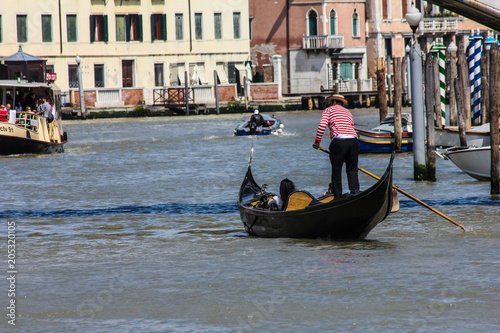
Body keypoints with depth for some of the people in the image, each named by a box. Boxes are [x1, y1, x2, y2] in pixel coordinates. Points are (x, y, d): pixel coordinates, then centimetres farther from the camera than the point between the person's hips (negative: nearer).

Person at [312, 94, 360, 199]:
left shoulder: (329, 110, 13)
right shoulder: (348, 112, 28)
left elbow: (322, 126, -1)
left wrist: (317, 142, 6)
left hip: (338, 141, -4)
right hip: (353, 140, 4)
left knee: (336, 171, 4)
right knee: (352, 170, 12)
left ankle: (338, 197, 4)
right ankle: (355, 191, -5)